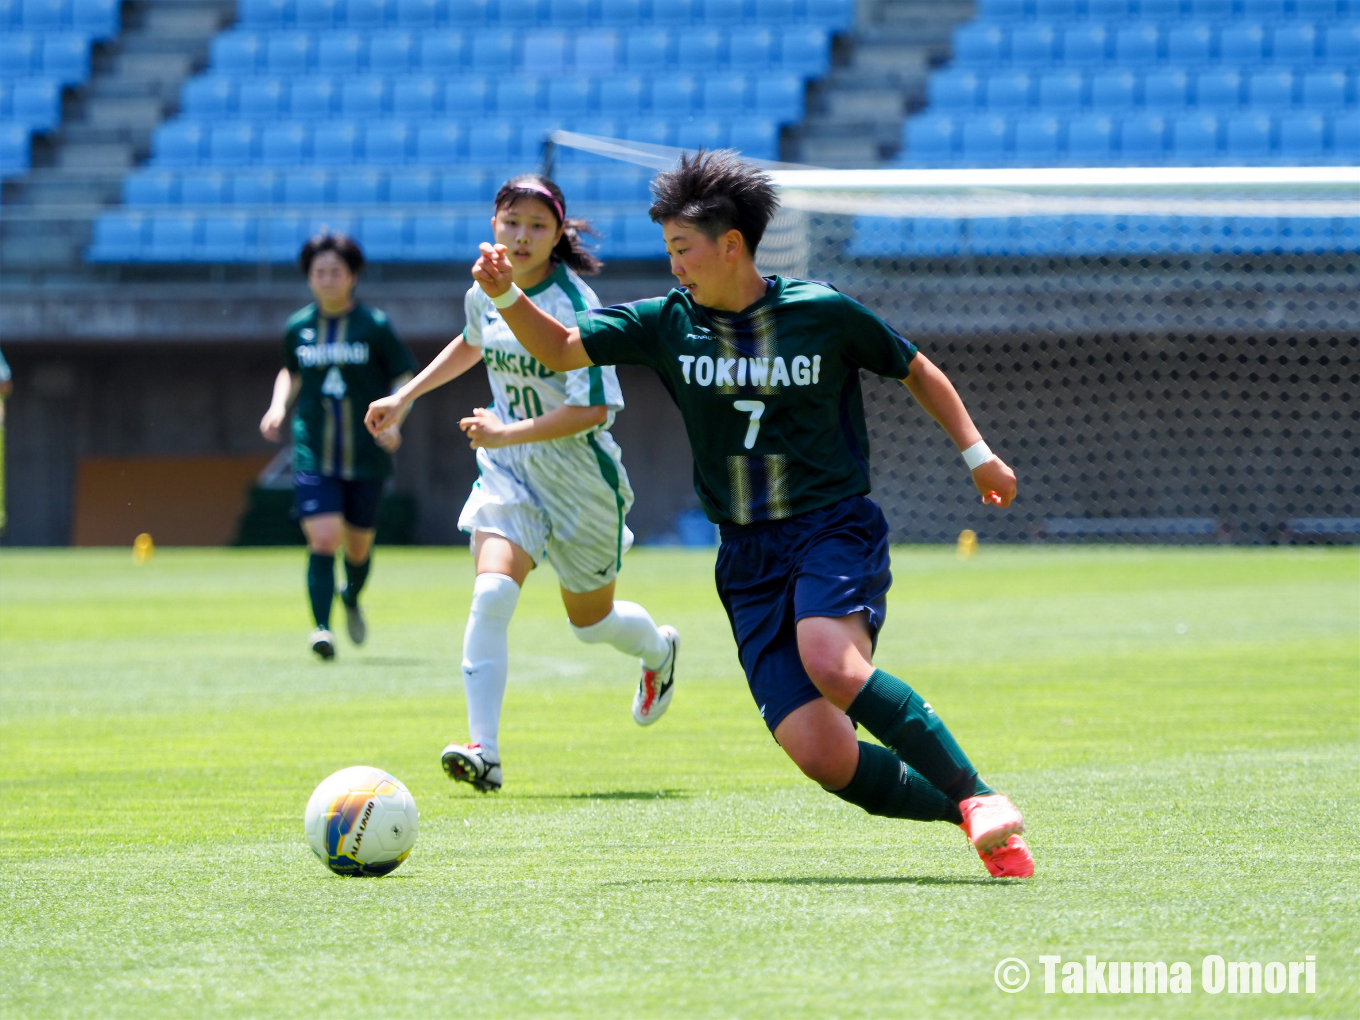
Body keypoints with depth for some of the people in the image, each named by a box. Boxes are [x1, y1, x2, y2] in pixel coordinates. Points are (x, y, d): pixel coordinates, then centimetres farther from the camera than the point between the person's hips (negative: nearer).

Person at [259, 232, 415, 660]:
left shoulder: (374, 325, -4)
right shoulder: (298, 327, 4)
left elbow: (404, 377, 2)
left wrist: (393, 418, -15)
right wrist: (279, 406, 4)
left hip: (366, 456, 0)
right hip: (313, 455, 0)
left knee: (358, 545, 11)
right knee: (323, 538, -17)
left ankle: (352, 597, 43)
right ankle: (322, 627, -17)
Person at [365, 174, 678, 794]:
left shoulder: (573, 305, -20)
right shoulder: (485, 294, 0)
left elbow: (594, 408, -25)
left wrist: (507, 433, -28)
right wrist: (405, 398, 24)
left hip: (581, 480, -4)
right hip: (508, 470, 4)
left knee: (590, 619, 15)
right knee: (492, 594, -21)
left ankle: (658, 651, 52)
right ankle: (483, 751, -24)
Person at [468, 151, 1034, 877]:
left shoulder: (823, 313, -2)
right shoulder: (668, 324, 5)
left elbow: (914, 370, 12)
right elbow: (562, 350, 7)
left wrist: (976, 453, 10)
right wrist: (507, 297, -11)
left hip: (834, 527, -3)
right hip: (747, 557, 3)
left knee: (832, 664, -34)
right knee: (821, 756, -13)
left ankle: (981, 799, -25)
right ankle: (970, 816, 3)